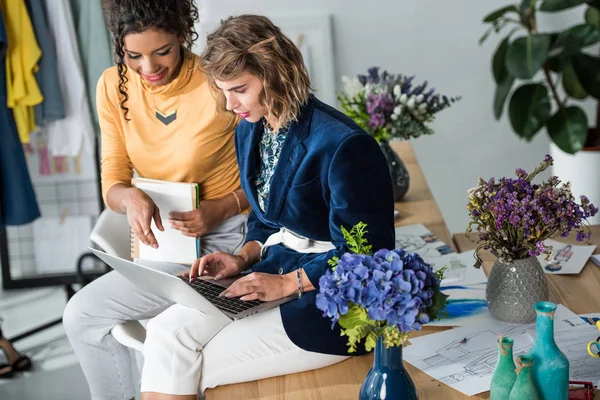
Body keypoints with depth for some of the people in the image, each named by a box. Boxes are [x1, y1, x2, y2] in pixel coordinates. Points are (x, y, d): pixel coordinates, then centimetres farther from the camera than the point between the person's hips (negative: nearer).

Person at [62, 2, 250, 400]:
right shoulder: (113, 87, -2)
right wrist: (131, 198, -23)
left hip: (222, 236, -5)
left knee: (84, 315, -13)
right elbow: (113, 180, 0)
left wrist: (222, 208, -23)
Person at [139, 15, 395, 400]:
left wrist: (288, 283, -18)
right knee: (169, 330, -14)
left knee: (200, 366, -14)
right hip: (276, 267, 8)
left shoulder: (342, 144, -20)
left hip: (331, 296, -8)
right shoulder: (250, 131, 7)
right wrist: (244, 258, 2)